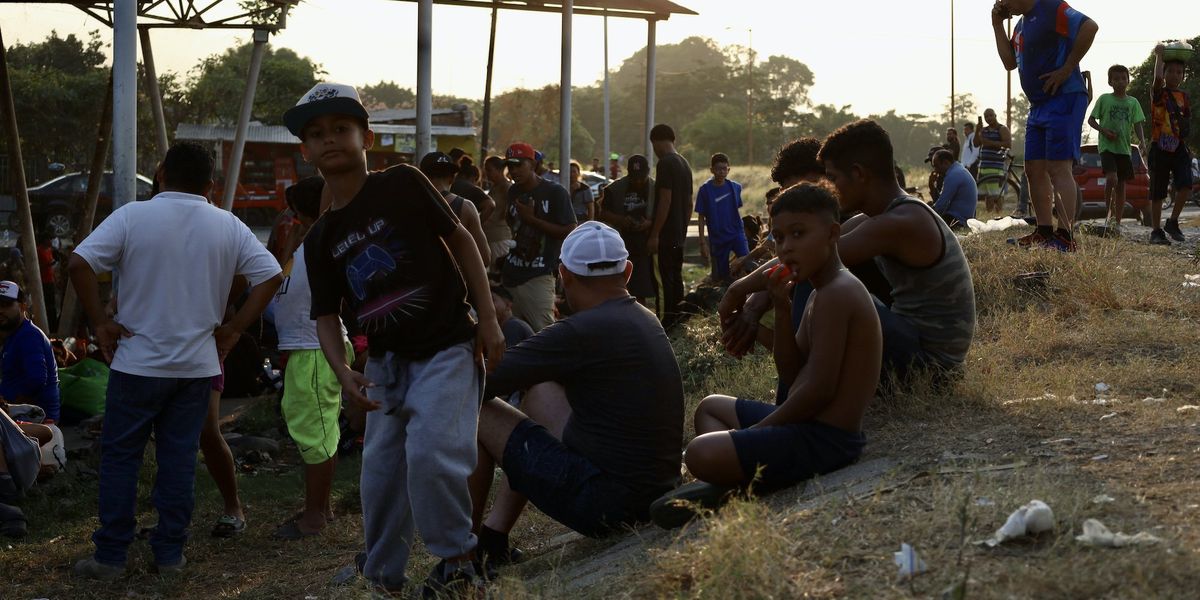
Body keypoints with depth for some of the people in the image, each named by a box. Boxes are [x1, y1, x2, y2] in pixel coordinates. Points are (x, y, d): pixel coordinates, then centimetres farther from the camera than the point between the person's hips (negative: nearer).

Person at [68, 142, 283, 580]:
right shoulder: (228, 227, 2)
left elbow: (79, 263, -16)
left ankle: (110, 556, 6)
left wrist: (100, 322, -8)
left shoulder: (133, 217, -8)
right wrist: (234, 328, 4)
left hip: (138, 362, -2)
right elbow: (270, 275, 1)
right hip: (197, 364, 3)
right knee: (180, 458, 9)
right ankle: (170, 553, 12)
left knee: (120, 457, 6)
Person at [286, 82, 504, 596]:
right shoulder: (320, 239, 6)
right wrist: (342, 371, -14)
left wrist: (488, 319, -7)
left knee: (430, 452, -23)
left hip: (446, 347, -6)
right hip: (386, 361, 6)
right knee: (379, 472, 9)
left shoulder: (402, 185, -8)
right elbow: (327, 314, 6)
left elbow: (459, 238, -3)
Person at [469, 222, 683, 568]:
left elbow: (483, 381, -15)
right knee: (540, 391, 25)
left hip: (605, 505, -9)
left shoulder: (583, 332, -19)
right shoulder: (645, 321, 8)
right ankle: (493, 537, 24)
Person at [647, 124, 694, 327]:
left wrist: (654, 234, -19)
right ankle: (677, 318, 17)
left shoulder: (665, 164, -14)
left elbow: (665, 200, -20)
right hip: (680, 234, 9)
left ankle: (667, 321, -9)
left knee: (665, 278, -8)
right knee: (676, 276, 13)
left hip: (666, 234, -9)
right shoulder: (685, 164, 15)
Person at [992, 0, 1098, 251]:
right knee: (1034, 170, 10)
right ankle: (1044, 232, 16)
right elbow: (1010, 62, 19)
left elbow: (1089, 27, -23)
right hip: (1038, 105, 10)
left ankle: (1065, 237, -16)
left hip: (1064, 99, -10)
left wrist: (1067, 69, -21)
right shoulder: (1021, 25, 18)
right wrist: (997, 25, 11)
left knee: (1058, 168, -14)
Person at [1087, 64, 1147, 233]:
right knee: (1111, 178, -23)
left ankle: (1117, 222, 9)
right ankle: (1111, 211, -1)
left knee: (1121, 184, 4)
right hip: (1107, 146, -3)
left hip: (1124, 148, 3)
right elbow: (1091, 120, 5)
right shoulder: (1104, 99, 2)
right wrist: (1104, 130, -13)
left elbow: (1138, 125, 5)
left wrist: (1142, 142, -13)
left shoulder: (1133, 102, 8)